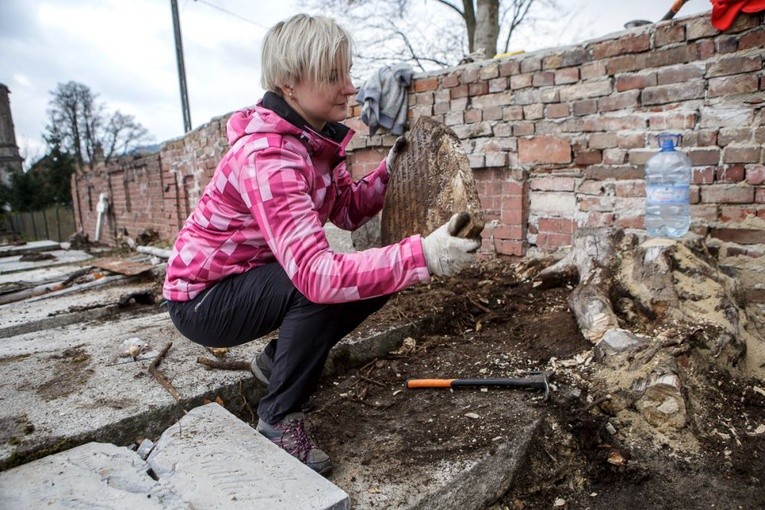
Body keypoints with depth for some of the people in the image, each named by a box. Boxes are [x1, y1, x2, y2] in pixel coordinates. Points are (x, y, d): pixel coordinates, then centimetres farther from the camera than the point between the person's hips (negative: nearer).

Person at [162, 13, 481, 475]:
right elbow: (317, 272, -41)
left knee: (374, 273, -3)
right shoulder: (265, 156, -31)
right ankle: (280, 418, -10)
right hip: (201, 298, -8)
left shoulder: (317, 139, -4)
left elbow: (349, 211, -1)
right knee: (324, 281, -32)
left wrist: (391, 168, -16)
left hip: (251, 280, 8)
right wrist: (422, 255, -47)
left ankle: (279, 359, 15)